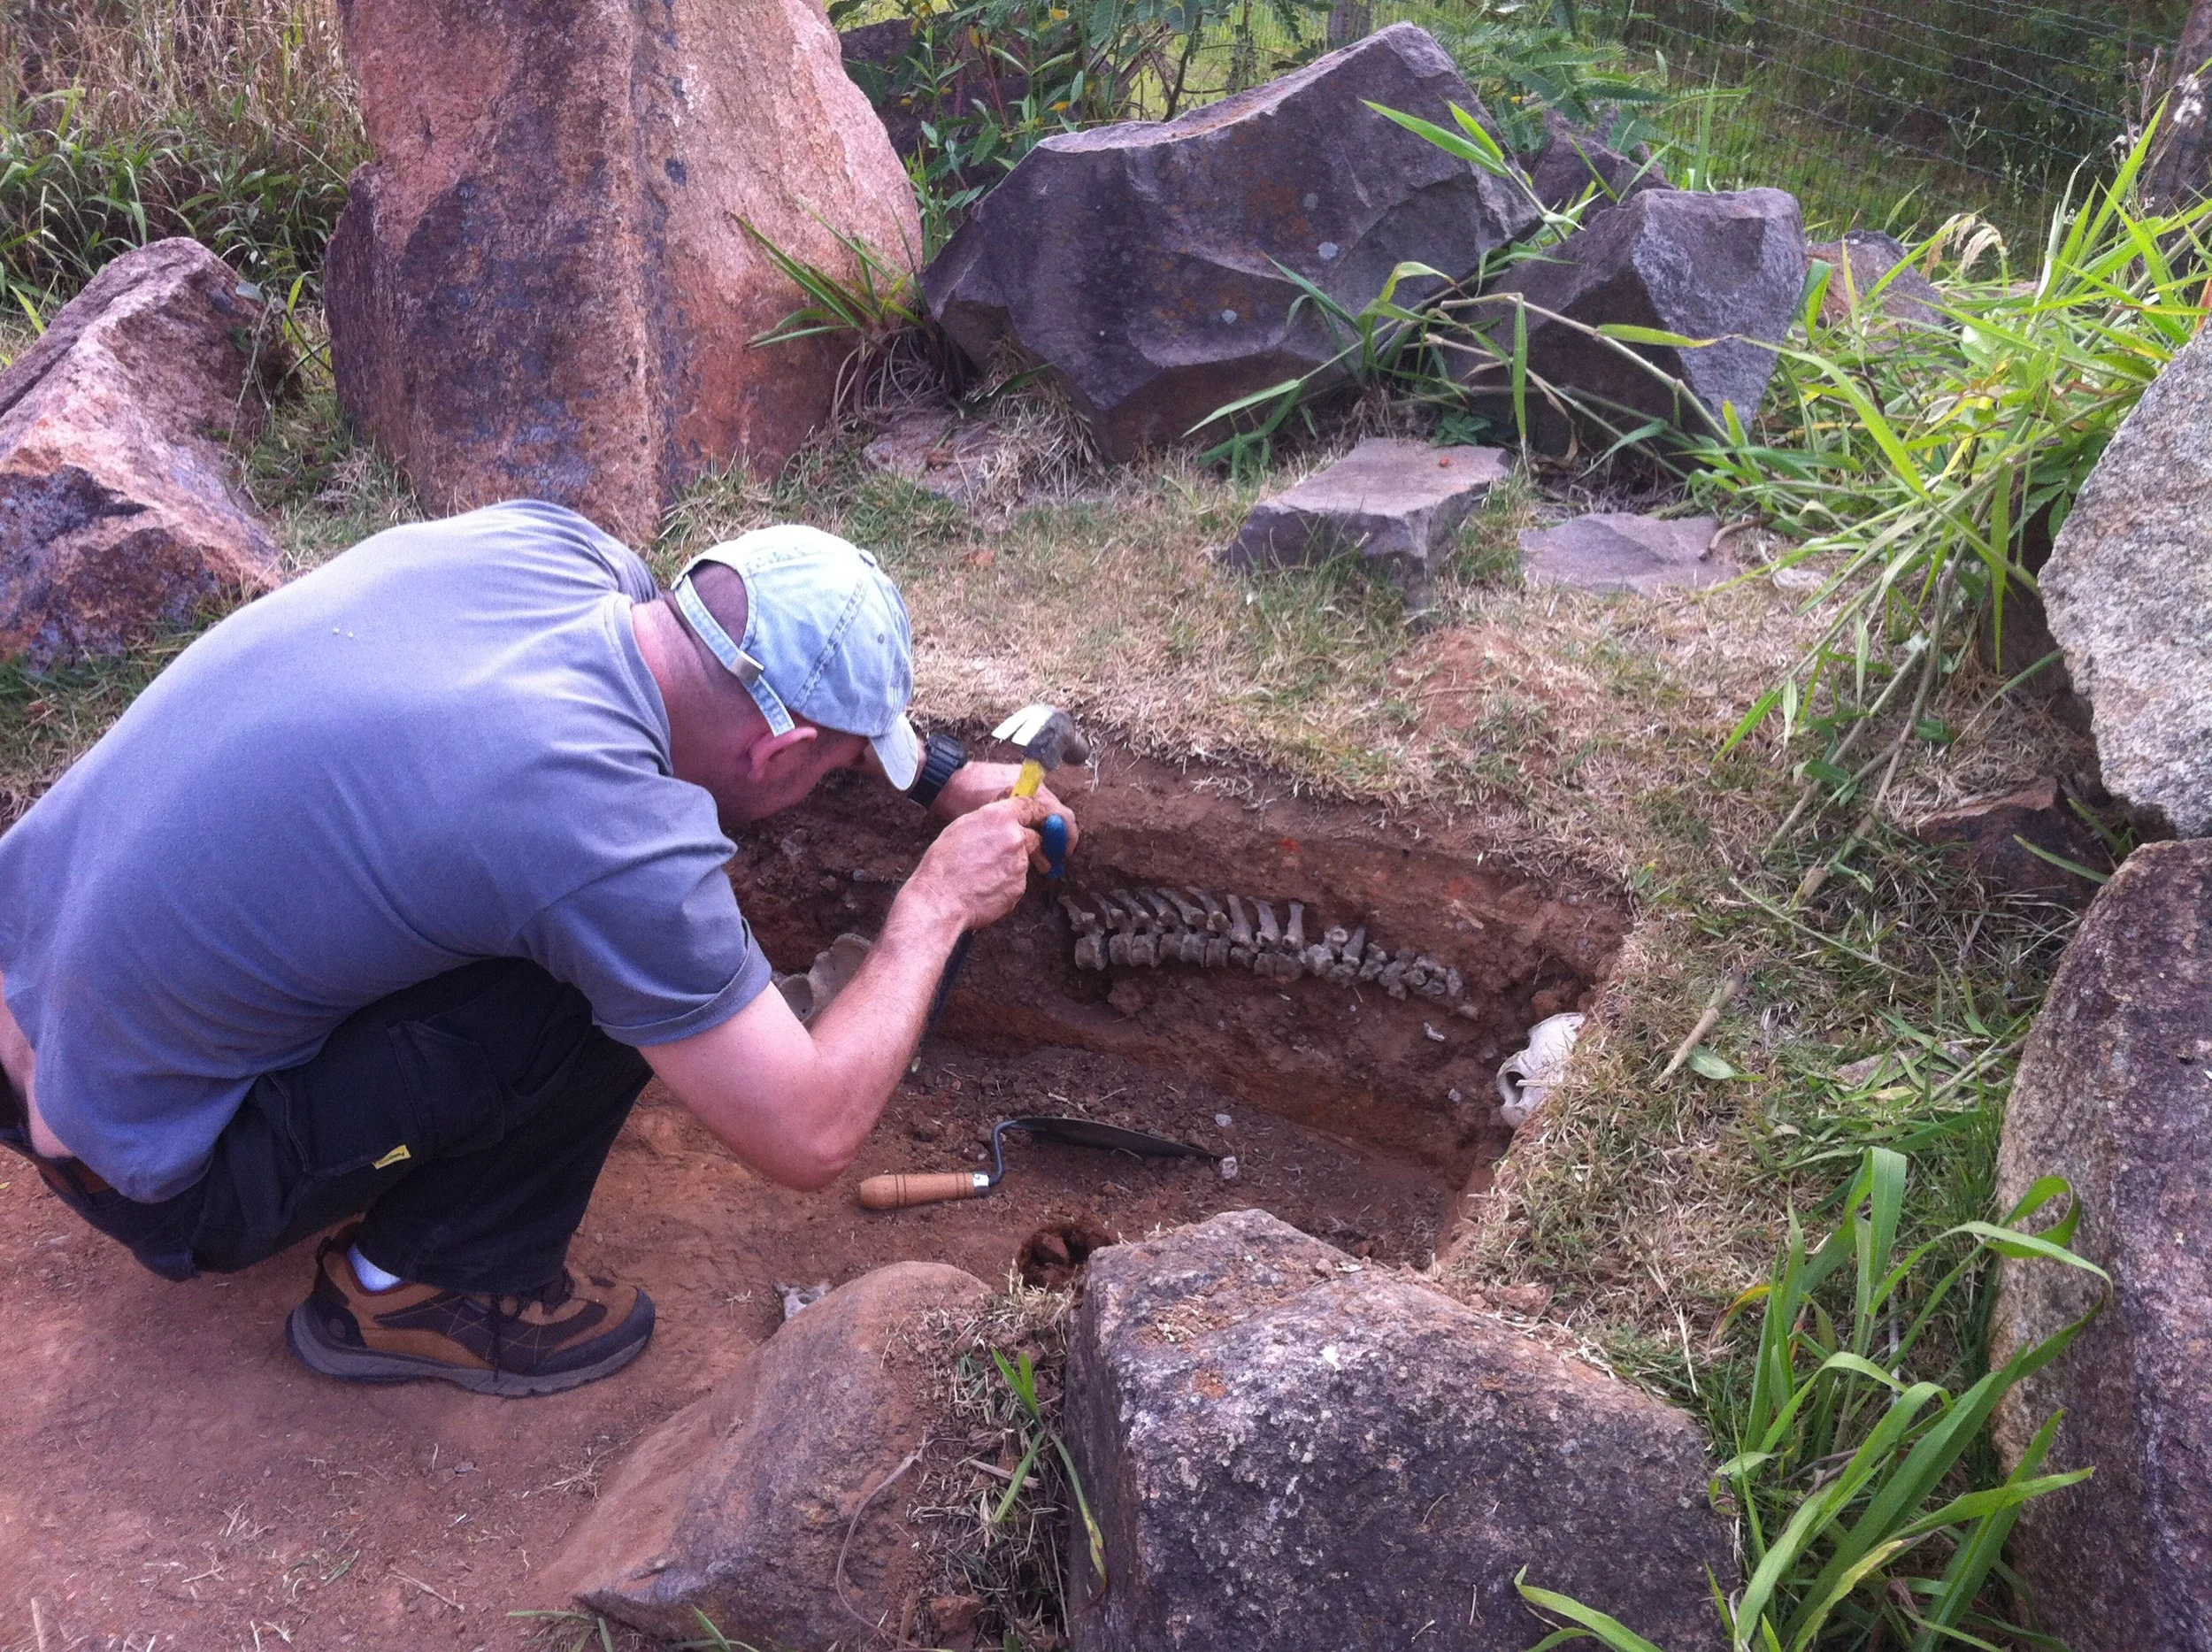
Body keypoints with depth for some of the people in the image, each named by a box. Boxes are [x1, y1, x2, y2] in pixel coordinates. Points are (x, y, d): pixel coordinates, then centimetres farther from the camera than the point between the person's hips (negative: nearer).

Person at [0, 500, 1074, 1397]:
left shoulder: (544, 544, -9)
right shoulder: (615, 835, -31)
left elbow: (784, 661, 14)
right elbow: (812, 1137, -20)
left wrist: (945, 777, 15)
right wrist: (937, 905, -7)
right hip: (136, 1168, -8)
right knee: (628, 967, -17)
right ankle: (409, 1289, 5)